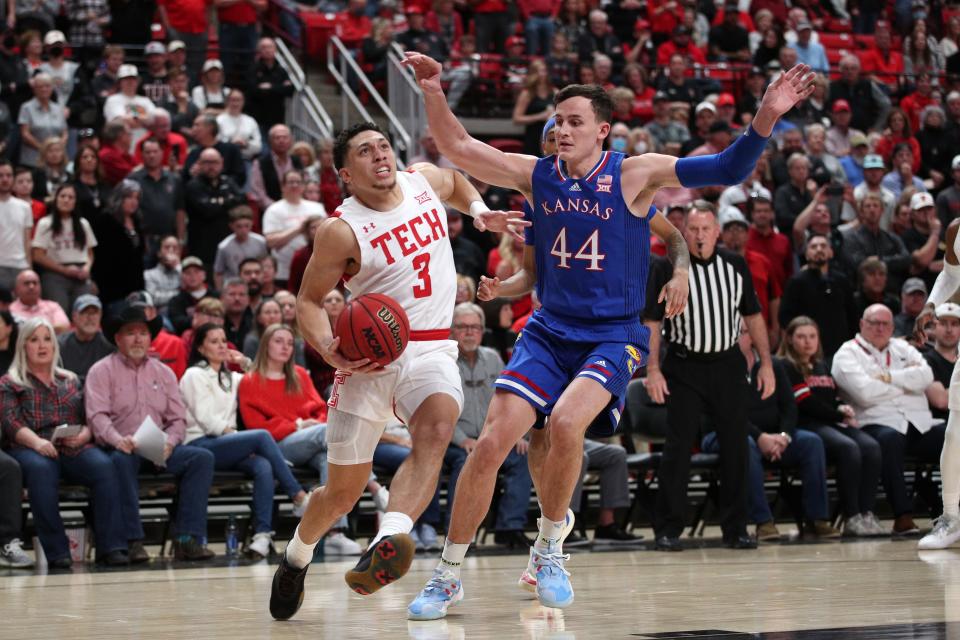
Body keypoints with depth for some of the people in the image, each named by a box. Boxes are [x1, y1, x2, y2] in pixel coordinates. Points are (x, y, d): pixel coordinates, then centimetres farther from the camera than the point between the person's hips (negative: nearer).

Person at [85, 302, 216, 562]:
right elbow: (97, 415, -9)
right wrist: (118, 440, -28)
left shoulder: (163, 372, 19)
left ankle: (188, 538, -26)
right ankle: (133, 541, -35)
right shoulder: (102, 371, 6)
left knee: (202, 457, -21)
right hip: (122, 448, -4)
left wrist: (168, 443, -9)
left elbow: (177, 419, 13)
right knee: (122, 460, -39)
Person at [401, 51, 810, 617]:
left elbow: (729, 169, -13)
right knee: (491, 445, -10)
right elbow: (459, 148, 6)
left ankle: (550, 550, -4)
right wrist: (434, 92, -8)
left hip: (613, 337, -3)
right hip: (548, 332, 3)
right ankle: (448, 576, 5)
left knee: (565, 422, -30)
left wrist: (767, 117, -27)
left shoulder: (634, 175, -6)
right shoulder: (537, 175, 4)